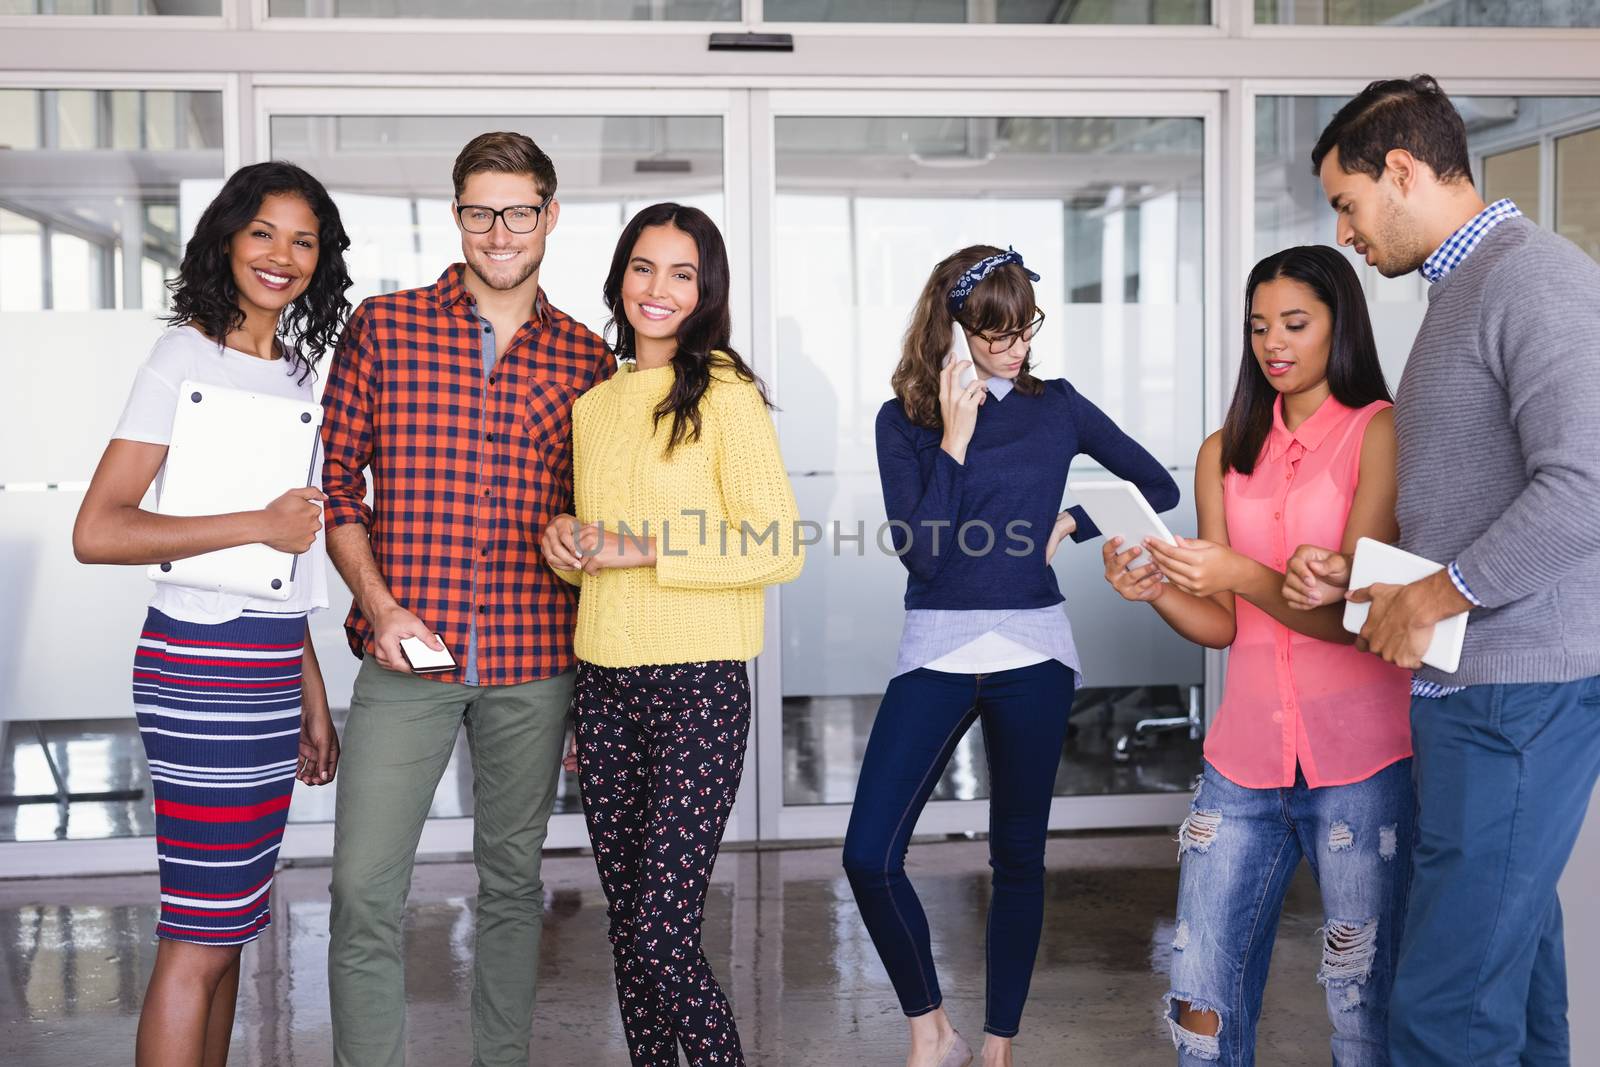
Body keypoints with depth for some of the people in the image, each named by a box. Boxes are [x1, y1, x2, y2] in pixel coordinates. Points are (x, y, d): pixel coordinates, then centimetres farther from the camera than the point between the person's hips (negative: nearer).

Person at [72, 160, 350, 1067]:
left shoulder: (293, 367, 16)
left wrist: (312, 697, 18)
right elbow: (97, 532, -17)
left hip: (272, 669, 8)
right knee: (200, 939, -4)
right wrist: (261, 524, -16)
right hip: (205, 661, -8)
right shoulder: (189, 358, -8)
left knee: (229, 923, 13)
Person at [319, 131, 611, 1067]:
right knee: (365, 893, -6)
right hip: (406, 658, -1)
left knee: (514, 882, 14)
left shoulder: (586, 360, 6)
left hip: (537, 668, 2)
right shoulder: (382, 327, 2)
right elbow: (337, 478, 5)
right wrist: (378, 603, -10)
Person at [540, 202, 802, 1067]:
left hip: (696, 687, -6)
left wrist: (641, 549, -16)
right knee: (626, 929, 12)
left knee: (663, 936, -7)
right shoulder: (593, 404, 13)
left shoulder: (725, 395, -6)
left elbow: (777, 549, -13)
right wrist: (566, 542, 1)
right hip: (603, 687, 6)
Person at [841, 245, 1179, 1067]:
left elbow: (1158, 488, 12)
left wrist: (1071, 525, -2)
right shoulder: (904, 419, 0)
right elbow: (918, 551, -10)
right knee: (869, 855, -10)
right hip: (936, 652, -1)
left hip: (1032, 653, 1)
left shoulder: (1057, 406, 4)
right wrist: (954, 437, -13)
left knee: (1018, 857, 8)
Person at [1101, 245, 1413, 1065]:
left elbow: (1354, 615, -11)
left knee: (1363, 1000, 3)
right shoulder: (1226, 453, 12)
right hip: (1245, 757, 4)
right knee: (1201, 998, 4)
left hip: (1359, 761, -4)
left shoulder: (1381, 432, -3)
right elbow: (1222, 627, 8)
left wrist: (1240, 574, -26)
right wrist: (1156, 590, -12)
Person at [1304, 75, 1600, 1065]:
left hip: (1519, 687, -10)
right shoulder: (1466, 290, 18)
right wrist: (1367, 568, 6)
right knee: (1512, 949, 18)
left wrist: (1429, 602, -16)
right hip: (1478, 681, 10)